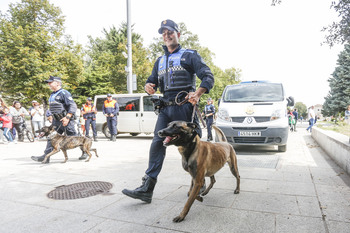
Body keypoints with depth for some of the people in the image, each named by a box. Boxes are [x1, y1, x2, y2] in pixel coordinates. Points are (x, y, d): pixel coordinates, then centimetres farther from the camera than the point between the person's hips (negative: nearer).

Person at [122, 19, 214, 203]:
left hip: (184, 107, -5)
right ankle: (147, 189, -3)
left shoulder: (189, 55, 5)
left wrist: (198, 93, -25)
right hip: (166, 107, 5)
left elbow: (208, 77, -5)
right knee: (157, 143, -5)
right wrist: (148, 86, -4)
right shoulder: (160, 61, 22)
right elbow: (152, 81, 22)